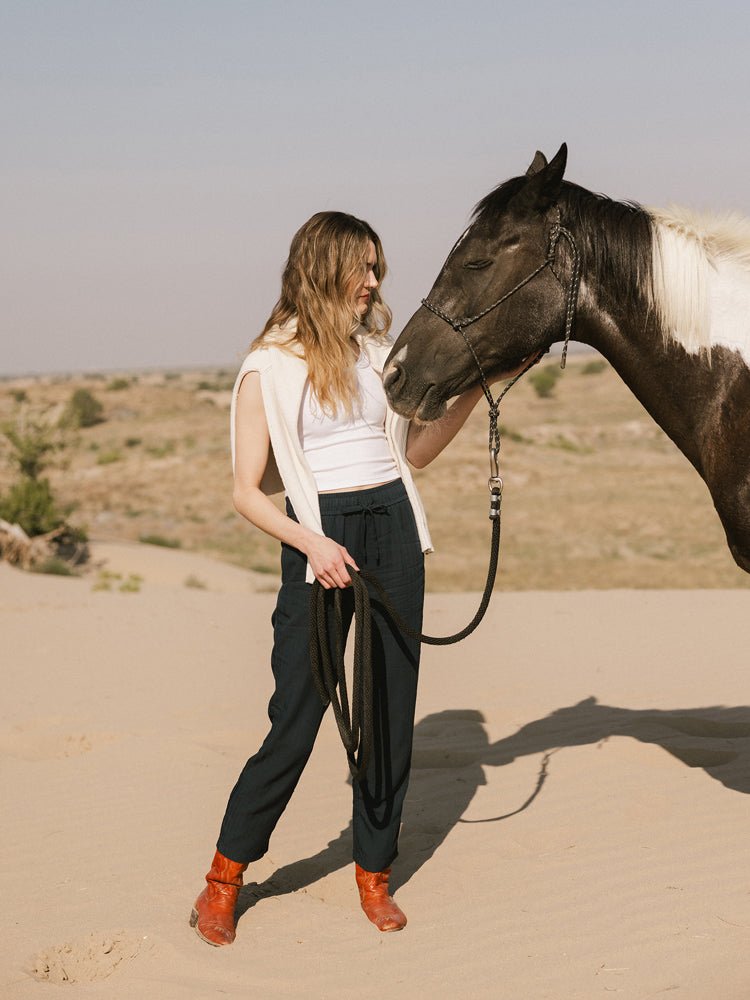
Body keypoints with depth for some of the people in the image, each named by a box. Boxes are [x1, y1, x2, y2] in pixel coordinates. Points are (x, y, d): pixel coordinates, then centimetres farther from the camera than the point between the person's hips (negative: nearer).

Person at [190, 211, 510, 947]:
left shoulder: (377, 349, 10)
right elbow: (247, 491, -6)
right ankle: (224, 877, 12)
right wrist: (311, 543, -20)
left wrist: (474, 392, 9)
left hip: (394, 532, 5)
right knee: (296, 719, -4)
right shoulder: (270, 368, -5)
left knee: (391, 708, 8)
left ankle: (374, 874, 22)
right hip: (321, 540, -5)